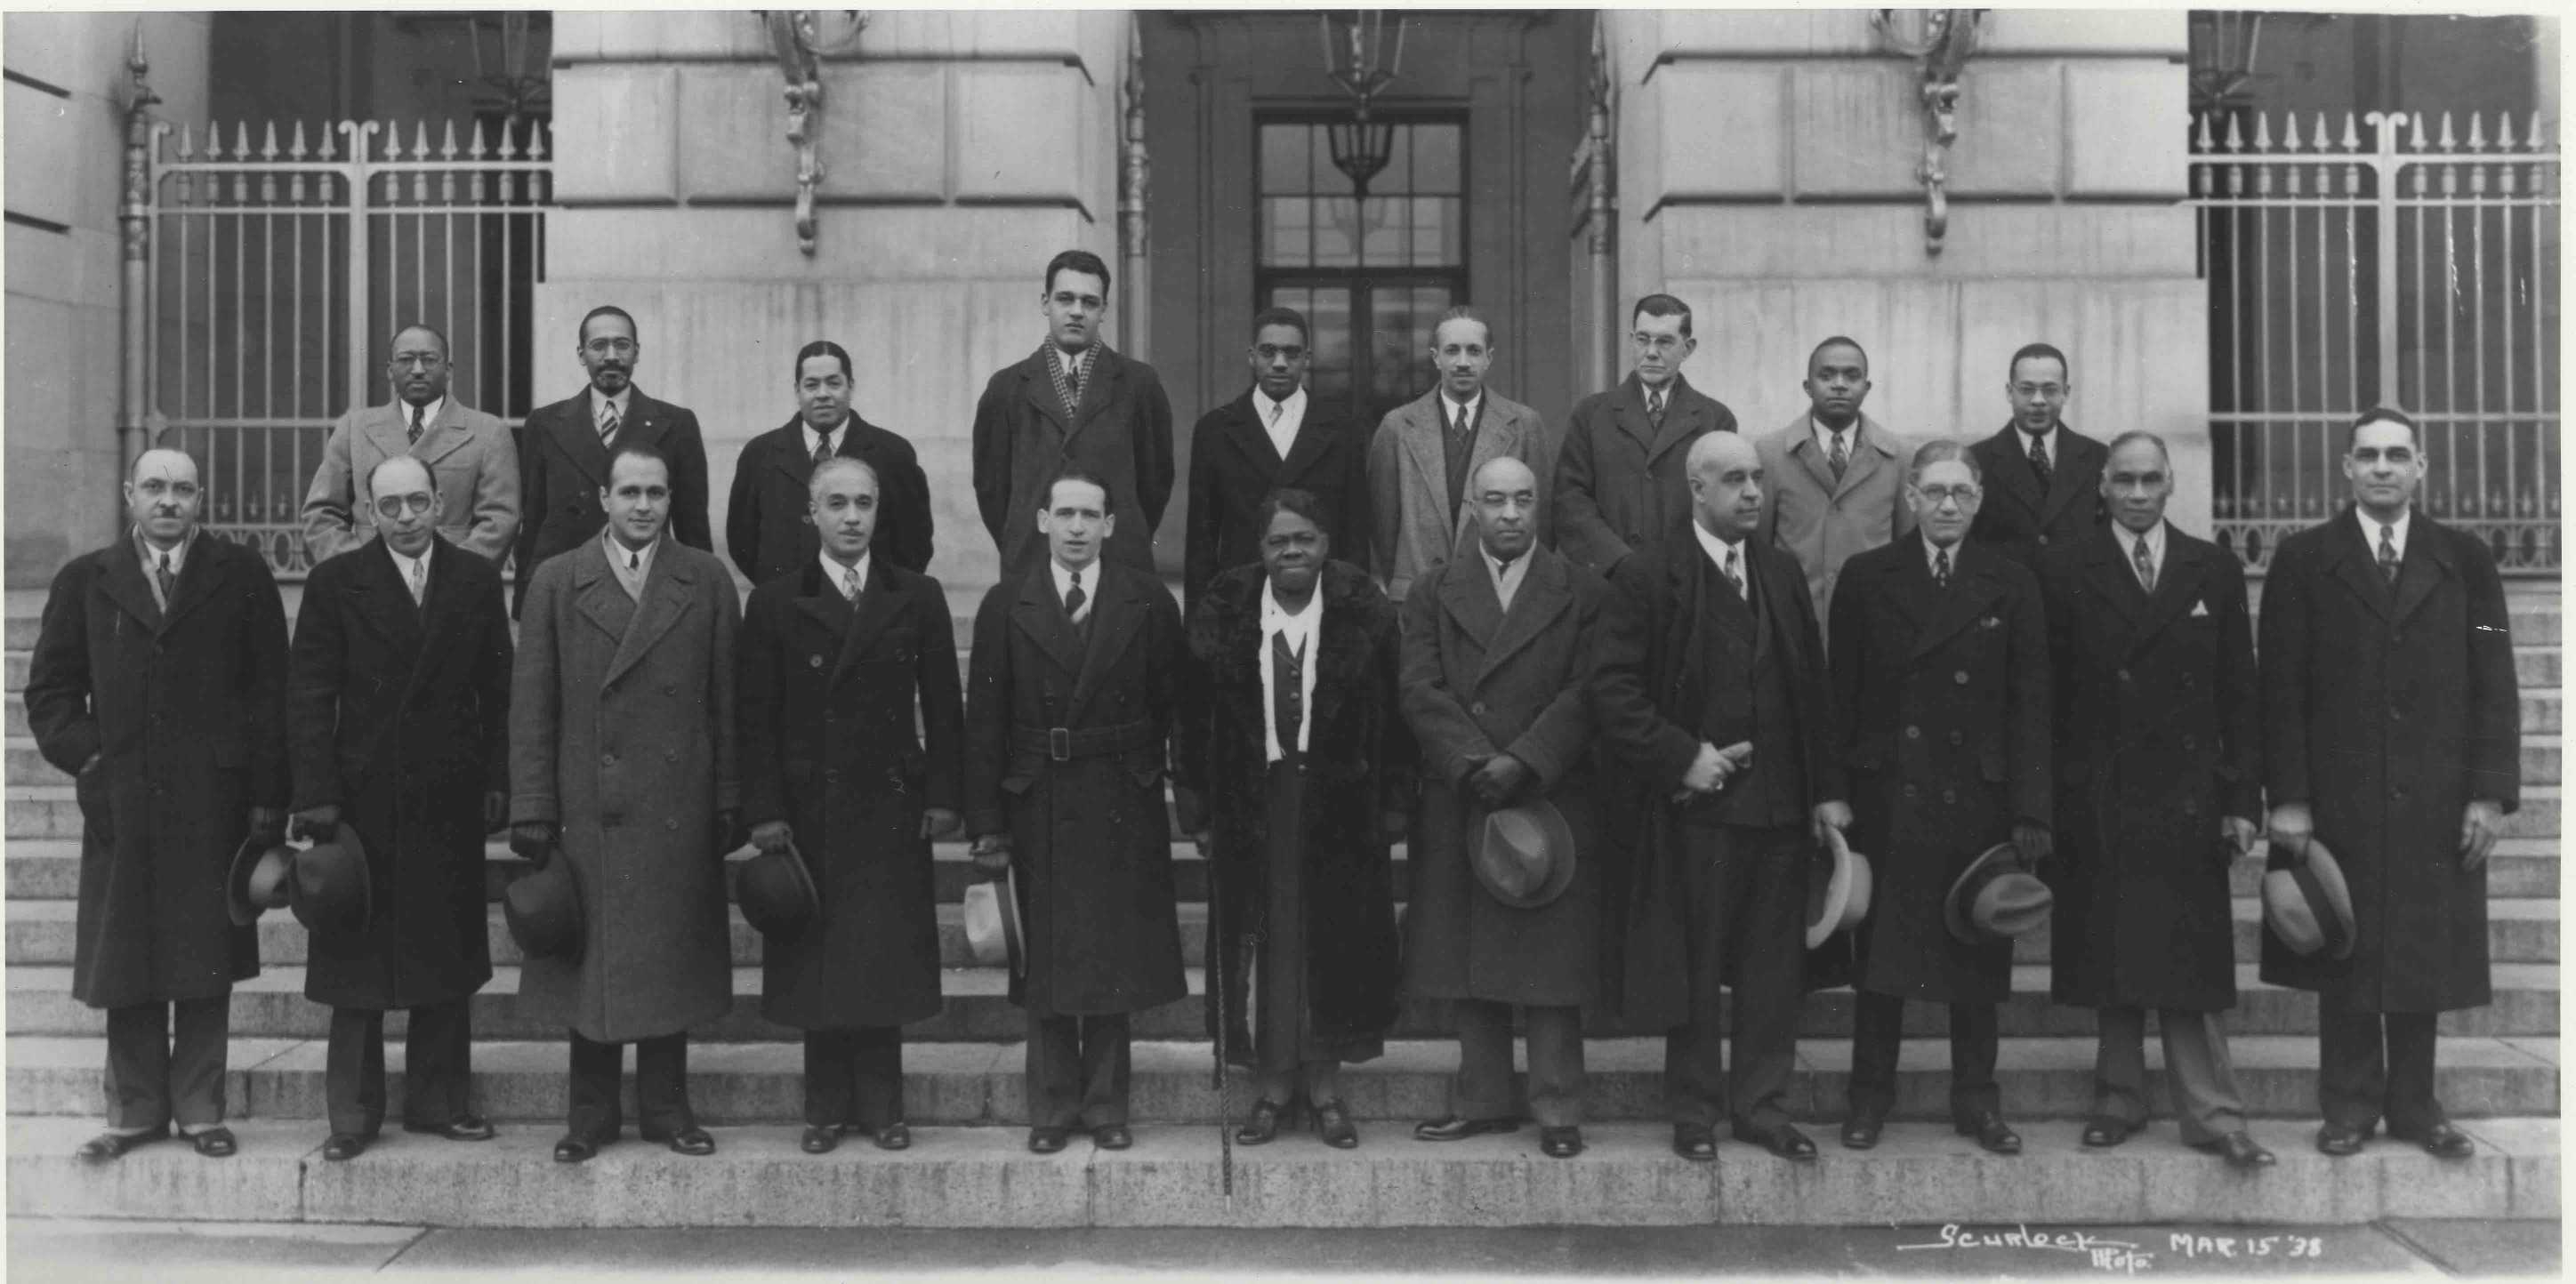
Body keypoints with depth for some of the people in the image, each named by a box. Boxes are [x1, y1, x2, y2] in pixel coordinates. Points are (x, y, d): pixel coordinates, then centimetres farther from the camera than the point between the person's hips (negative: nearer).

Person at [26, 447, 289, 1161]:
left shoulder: (240, 577, 5)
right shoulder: (85, 582, 11)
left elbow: (272, 692, 2)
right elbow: (50, 688, 12)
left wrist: (268, 797, -5)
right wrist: (85, 755, -4)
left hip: (213, 802, -1)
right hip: (120, 802, 1)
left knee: (207, 963, 4)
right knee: (126, 964, 6)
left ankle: (200, 1109, 13)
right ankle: (135, 1110, 16)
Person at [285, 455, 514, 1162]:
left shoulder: (477, 580, 6)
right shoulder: (336, 583, 1)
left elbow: (498, 692, 6)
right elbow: (308, 697, -2)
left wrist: (496, 783, 0)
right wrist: (317, 795, -9)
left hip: (450, 803, 2)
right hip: (362, 801, -2)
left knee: (447, 957, 8)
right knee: (357, 966, 4)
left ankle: (437, 1101, 19)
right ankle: (353, 1114, 13)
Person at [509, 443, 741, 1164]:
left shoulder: (708, 583, 5)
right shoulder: (556, 584, 4)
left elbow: (727, 702, 4)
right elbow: (532, 708, 2)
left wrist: (729, 804, -1)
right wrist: (533, 810, -4)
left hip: (678, 809, 0)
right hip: (586, 807, 0)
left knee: (672, 959, 7)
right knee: (591, 961, 6)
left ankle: (666, 1107, 19)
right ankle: (591, 1113, 17)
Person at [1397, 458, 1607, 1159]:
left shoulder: (1583, 594, 4)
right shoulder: (1433, 592, 8)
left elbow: (1585, 695, -5)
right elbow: (1422, 691, -1)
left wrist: (1523, 763, -16)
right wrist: (1475, 764, -14)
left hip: (1553, 800, -2)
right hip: (1456, 805, 2)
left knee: (1550, 963, 0)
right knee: (1466, 962, 7)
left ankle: (1557, 1107, 9)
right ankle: (1482, 1100, 18)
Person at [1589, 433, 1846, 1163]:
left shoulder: (1782, 574, 12)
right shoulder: (1647, 578, -5)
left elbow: (1811, 688, 13)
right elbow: (1613, 691, -9)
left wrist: (1827, 789, 8)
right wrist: (1681, 757, -15)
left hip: (1781, 804, 5)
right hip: (1693, 806, -5)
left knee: (1776, 968, 9)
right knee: (1693, 967, 5)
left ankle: (1762, 1107, 21)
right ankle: (1695, 1112, 18)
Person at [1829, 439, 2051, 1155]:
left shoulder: (2010, 586, 4)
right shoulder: (1866, 579, 4)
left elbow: (2030, 706, 1)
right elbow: (1842, 695, 2)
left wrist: (2030, 812, -5)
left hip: (1978, 796, 1)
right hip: (1887, 794, -1)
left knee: (1978, 950, 7)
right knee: (1880, 947, 4)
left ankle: (1976, 1098, 20)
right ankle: (1871, 1094, 17)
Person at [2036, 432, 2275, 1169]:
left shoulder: (2214, 571, 7)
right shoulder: (2065, 574, 2)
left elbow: (2239, 693, 6)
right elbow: (2048, 695, 0)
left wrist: (2243, 799, 1)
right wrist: (2046, 803, -5)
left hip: (2188, 801, 1)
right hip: (2097, 801, 0)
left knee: (2188, 966, 2)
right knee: (2110, 961, 6)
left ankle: (2212, 1115, 6)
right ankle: (2119, 1101, 17)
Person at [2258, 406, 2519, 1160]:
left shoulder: (2465, 559, 7)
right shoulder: (2302, 560, 2)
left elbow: (2494, 685, 4)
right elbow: (2281, 689, -2)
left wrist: (2491, 792, -3)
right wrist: (2288, 797, -8)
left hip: (2436, 805, 1)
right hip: (2336, 801, -1)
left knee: (2425, 953, 7)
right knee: (2345, 956, 4)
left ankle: (2414, 1105, 19)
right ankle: (2350, 1104, 15)